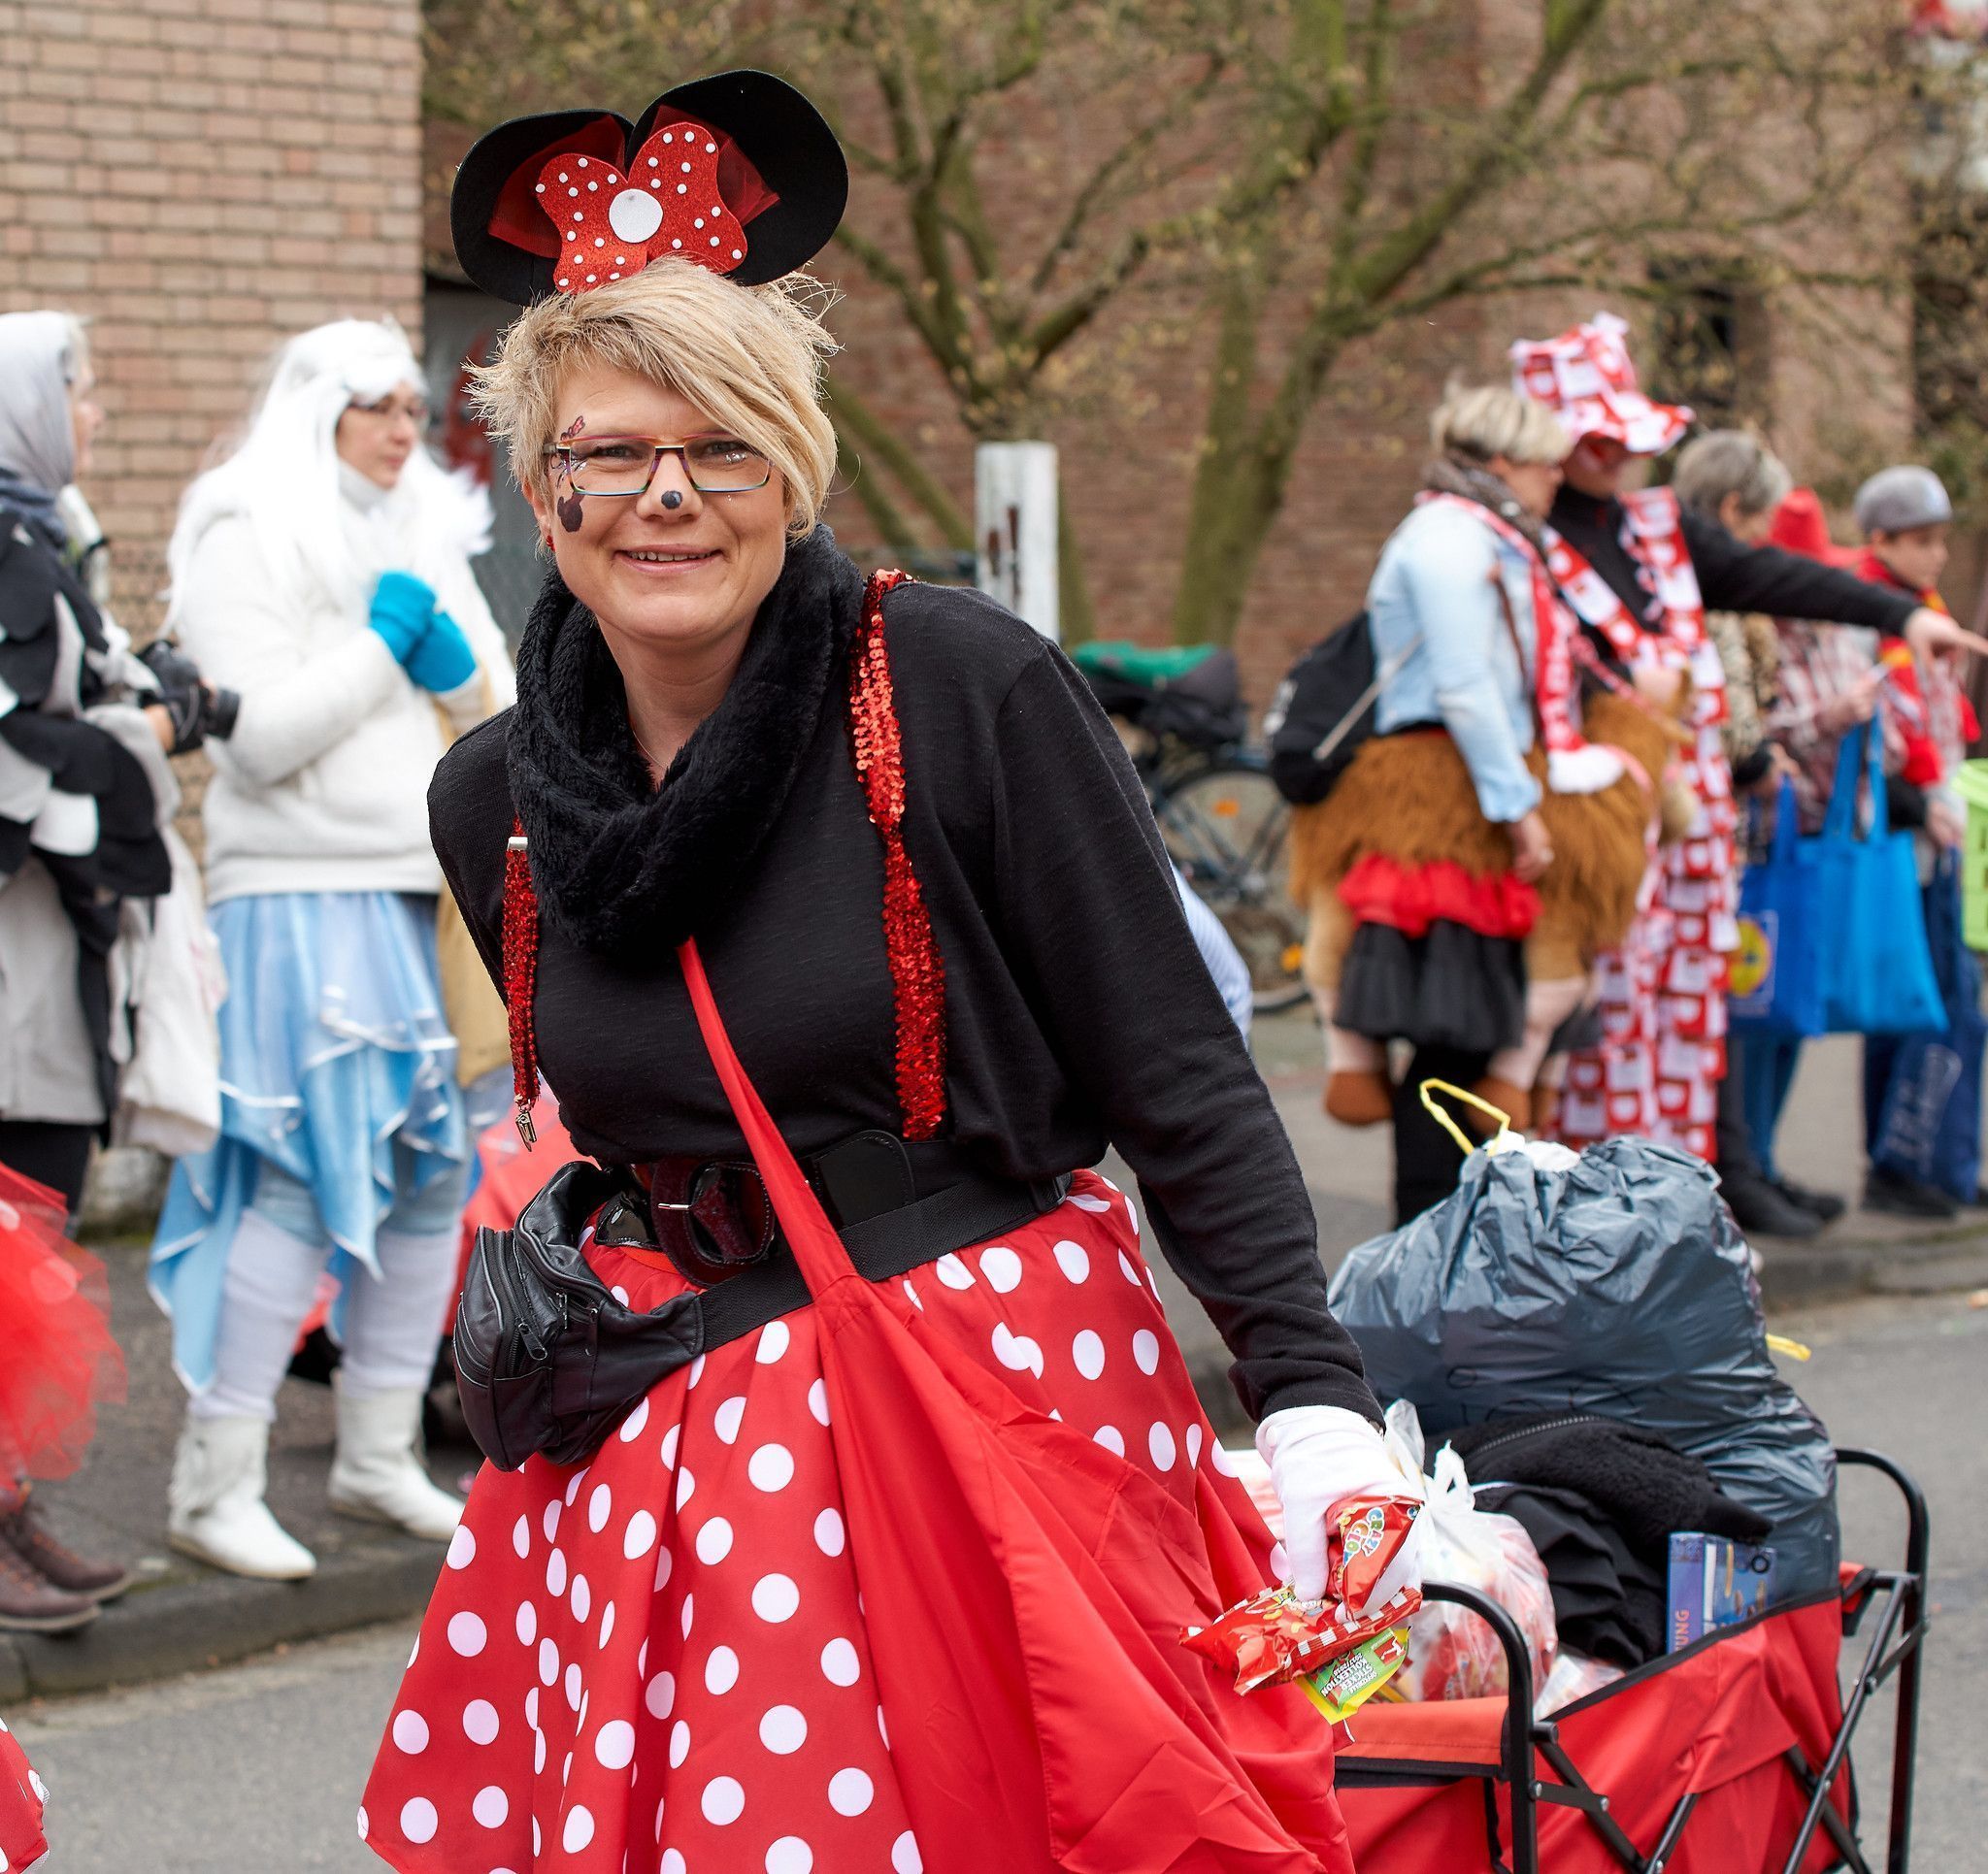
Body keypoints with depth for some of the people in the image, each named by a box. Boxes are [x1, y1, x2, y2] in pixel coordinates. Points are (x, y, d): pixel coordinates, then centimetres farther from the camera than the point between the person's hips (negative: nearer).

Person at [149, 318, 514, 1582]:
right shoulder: (251, 539, -5)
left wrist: (453, 662, -2)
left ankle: (379, 1454, 18)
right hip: (303, 897, -8)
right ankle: (217, 1485, -7)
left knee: (434, 1169, 7)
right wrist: (383, 644, -10)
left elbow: (497, 703, 18)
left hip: (429, 896, 8)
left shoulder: (425, 535, 18)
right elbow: (262, 732, -15)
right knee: (303, 1180, -12)